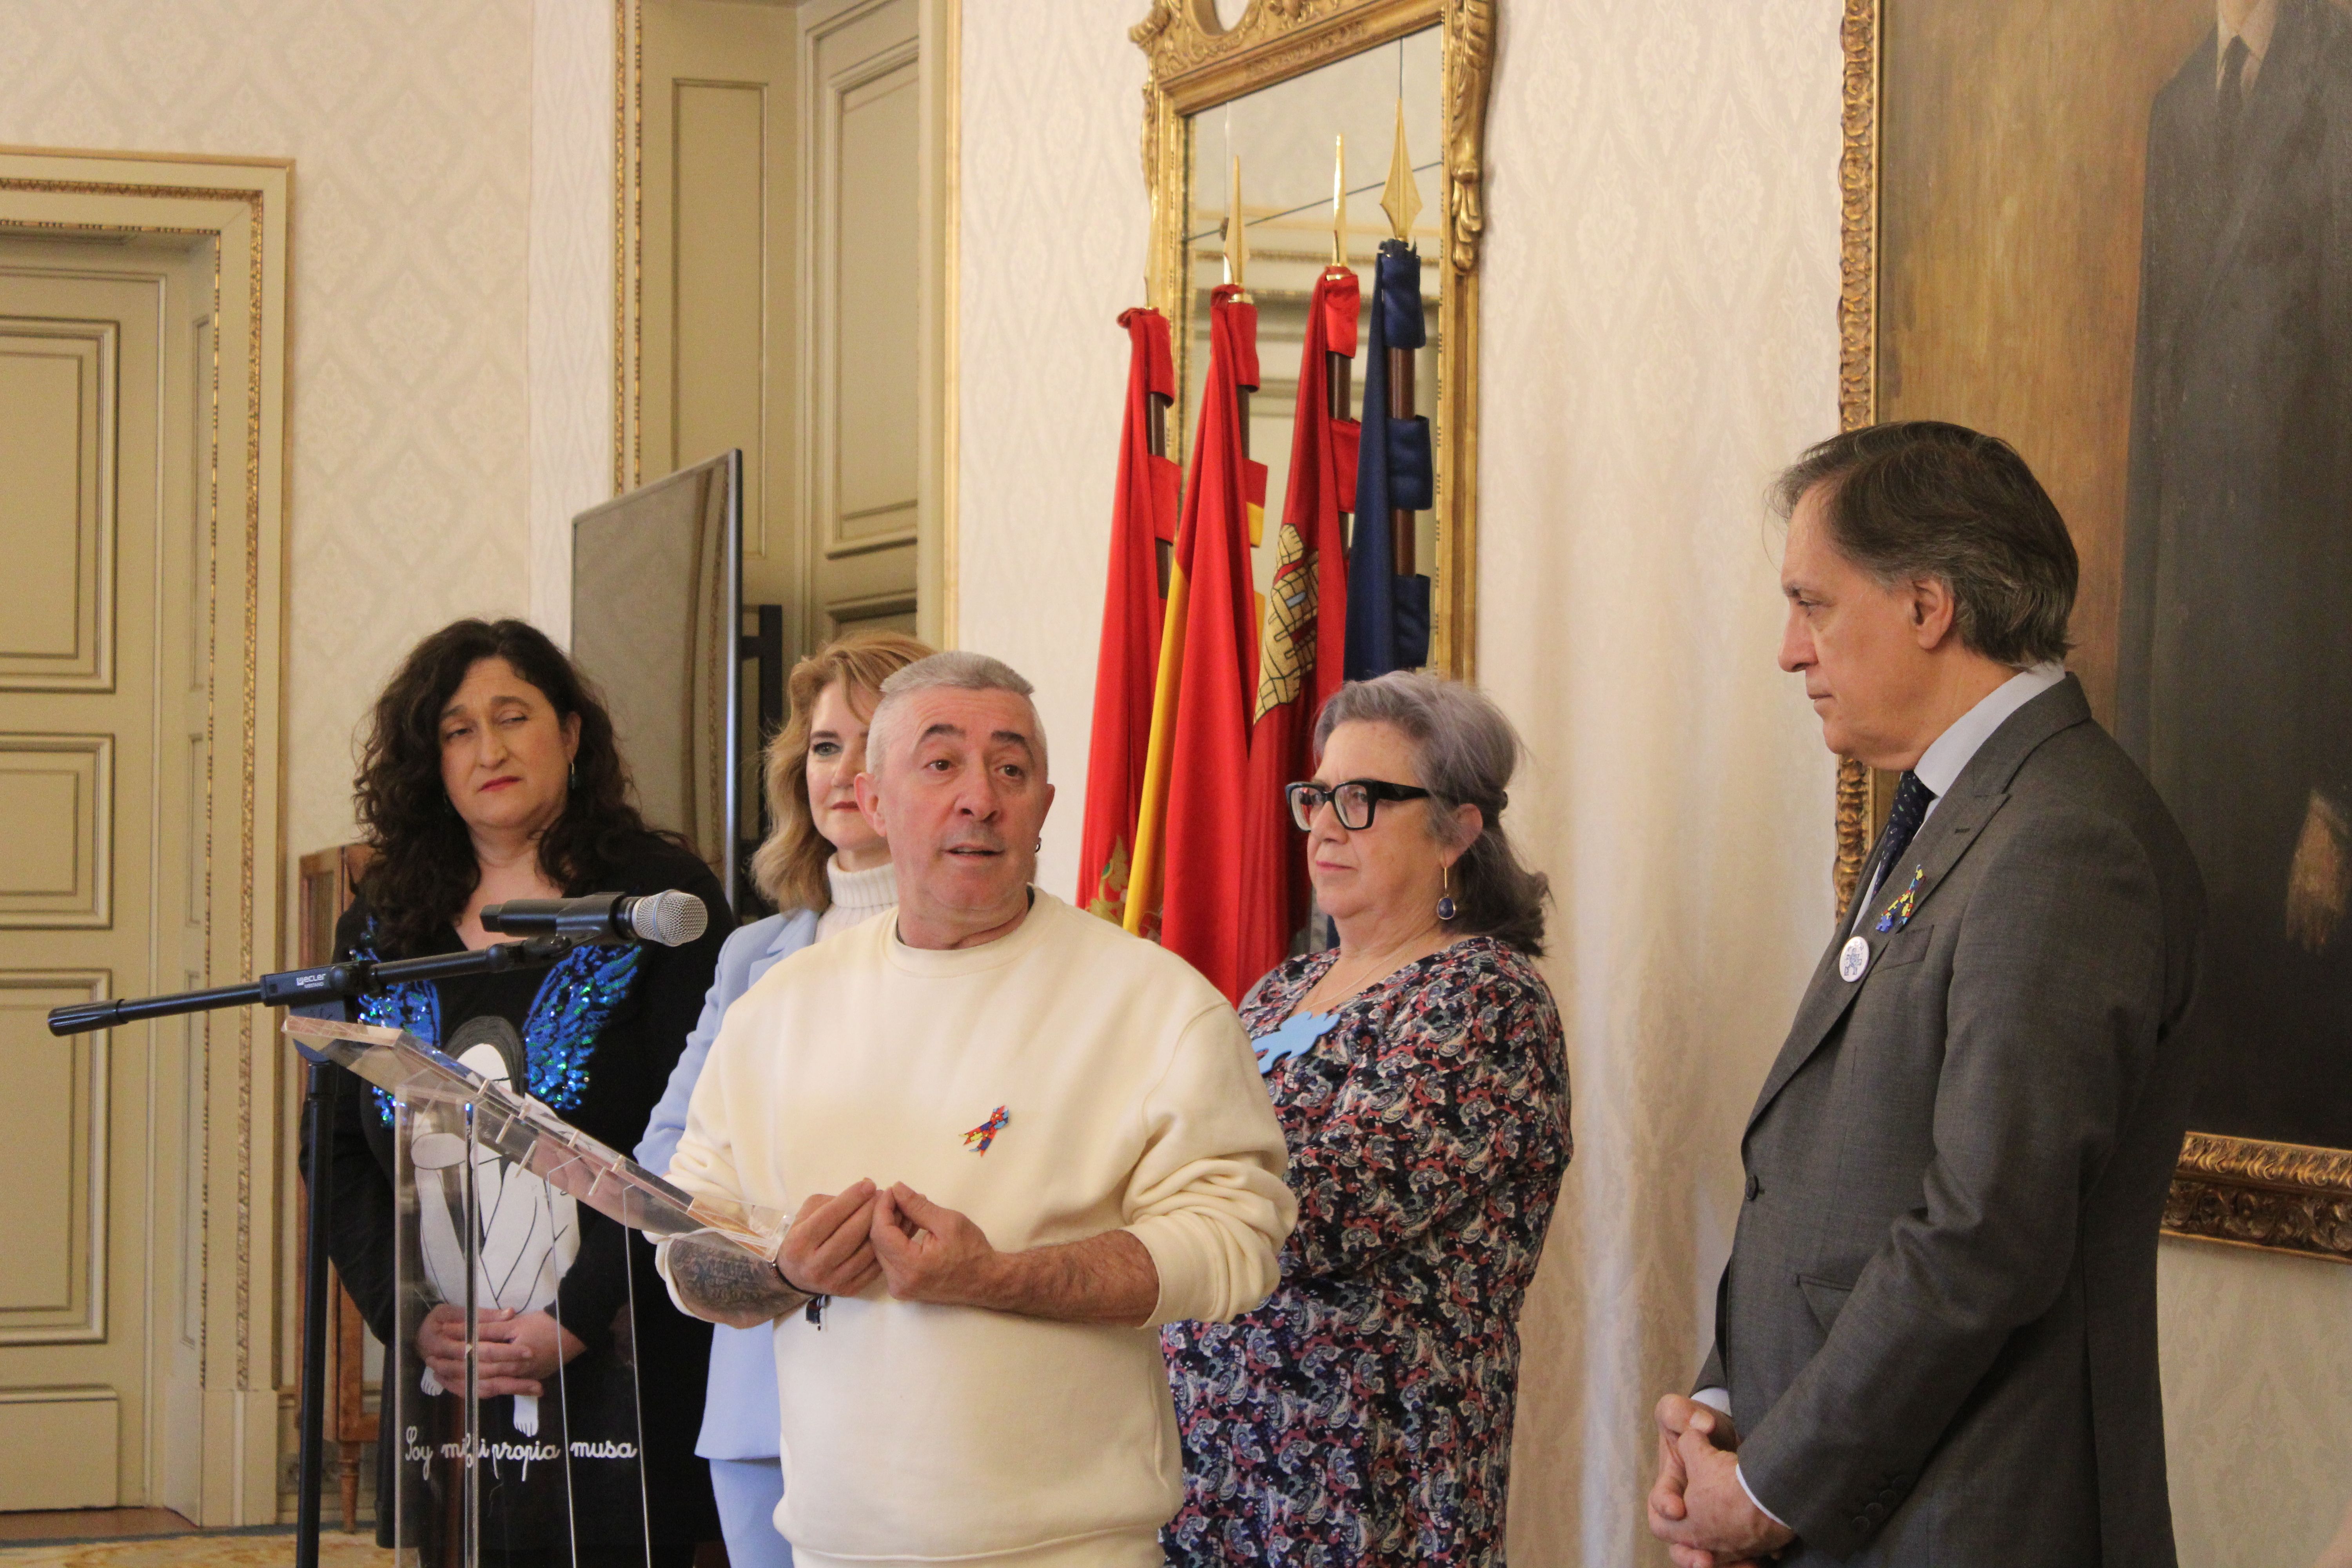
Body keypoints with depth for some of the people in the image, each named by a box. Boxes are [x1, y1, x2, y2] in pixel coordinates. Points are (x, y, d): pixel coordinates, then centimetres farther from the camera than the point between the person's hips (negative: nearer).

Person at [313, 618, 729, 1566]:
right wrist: (410, 1318, -4)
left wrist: (578, 1318, -13)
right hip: (443, 1382, 4)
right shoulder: (380, 929, 13)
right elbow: (337, 1153, 10)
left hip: (617, 1382, -3)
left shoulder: (661, 900, 0)